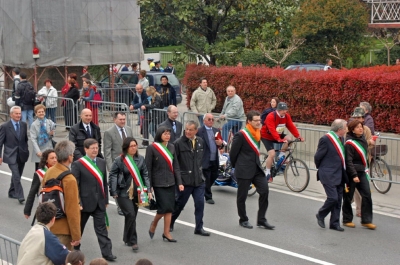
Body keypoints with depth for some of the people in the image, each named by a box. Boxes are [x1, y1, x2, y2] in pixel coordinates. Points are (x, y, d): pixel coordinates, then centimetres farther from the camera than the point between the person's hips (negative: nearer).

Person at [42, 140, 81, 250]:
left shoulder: (49, 172, 1)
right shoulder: (69, 180, -22)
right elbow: (72, 210, -20)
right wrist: (76, 236, -13)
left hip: (49, 226, 8)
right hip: (63, 230, -8)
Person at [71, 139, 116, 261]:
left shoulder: (102, 162, 7)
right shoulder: (78, 164, -10)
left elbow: (104, 182, 11)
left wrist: (106, 200, 9)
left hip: (99, 202, 4)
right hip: (85, 202, -4)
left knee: (101, 228, 3)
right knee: (79, 227, 13)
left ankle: (107, 252, 2)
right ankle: (74, 250, 31)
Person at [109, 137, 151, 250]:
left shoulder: (140, 159, 4)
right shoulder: (119, 160, -7)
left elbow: (145, 175, 9)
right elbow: (112, 176, -3)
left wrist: (148, 190, 2)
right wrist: (114, 192, -7)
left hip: (137, 193, 4)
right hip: (123, 193, -4)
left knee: (131, 216, 11)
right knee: (131, 215, -14)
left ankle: (127, 239, 28)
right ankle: (132, 241, -3)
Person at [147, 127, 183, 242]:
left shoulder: (171, 147, 8)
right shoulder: (152, 148, -7)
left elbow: (175, 166, 11)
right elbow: (148, 168, -6)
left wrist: (179, 182, 5)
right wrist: (149, 186, -8)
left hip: (170, 182, 5)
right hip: (158, 183, -5)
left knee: (170, 208, 4)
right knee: (164, 207, -11)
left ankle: (166, 233, 13)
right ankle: (154, 223, 17)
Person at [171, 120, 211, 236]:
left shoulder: (200, 142, 6)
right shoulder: (178, 143, -11)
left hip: (198, 179, 4)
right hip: (184, 180, -4)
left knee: (200, 203, 0)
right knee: (180, 203, 8)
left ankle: (199, 228, 10)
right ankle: (170, 223, 30)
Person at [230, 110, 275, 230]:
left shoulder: (257, 133, 8)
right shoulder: (241, 135, -14)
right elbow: (233, 153, -7)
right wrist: (236, 166, 5)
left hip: (256, 168, 6)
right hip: (244, 170, -6)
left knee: (265, 190, -5)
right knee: (242, 196, 5)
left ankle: (261, 220, 5)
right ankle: (243, 220, 22)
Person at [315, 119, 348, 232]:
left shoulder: (341, 138, 9)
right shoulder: (326, 139, -16)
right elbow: (317, 157, -8)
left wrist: (344, 174, 17)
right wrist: (321, 168, 6)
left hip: (339, 175, 8)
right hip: (329, 175, -8)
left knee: (338, 200, 9)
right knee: (333, 198, -12)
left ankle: (334, 223, 18)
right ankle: (321, 215, 13)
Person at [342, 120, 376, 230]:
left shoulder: (363, 140, 9)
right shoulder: (349, 143, -14)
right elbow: (348, 161, -17)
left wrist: (365, 170, 16)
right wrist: (354, 175, -21)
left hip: (362, 172, 7)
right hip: (351, 173, -7)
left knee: (367, 195, 0)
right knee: (348, 197, 4)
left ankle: (366, 220, 7)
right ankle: (347, 220, 17)